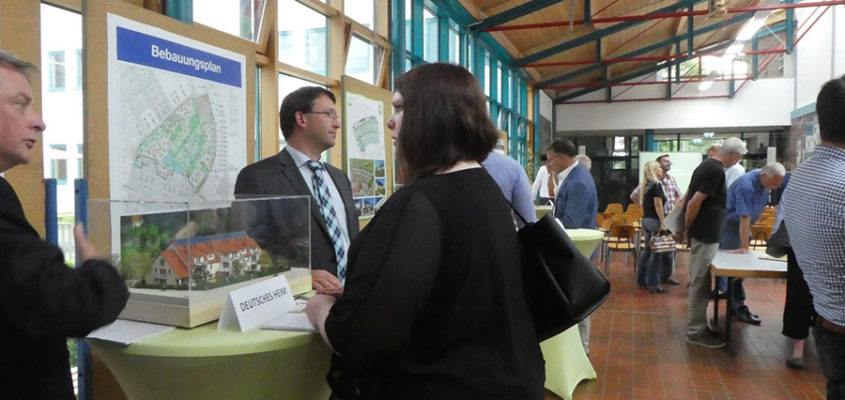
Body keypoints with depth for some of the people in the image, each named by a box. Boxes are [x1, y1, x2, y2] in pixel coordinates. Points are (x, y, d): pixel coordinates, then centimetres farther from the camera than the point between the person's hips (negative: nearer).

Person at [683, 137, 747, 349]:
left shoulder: (706, 165, 12)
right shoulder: (716, 171, -17)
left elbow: (691, 198, 18)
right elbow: (694, 202, -21)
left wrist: (688, 228, 20)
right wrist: (688, 229, -10)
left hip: (701, 233, 10)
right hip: (706, 235, -10)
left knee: (700, 282, 15)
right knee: (701, 284, -3)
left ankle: (698, 325, 24)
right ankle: (695, 331, 4)